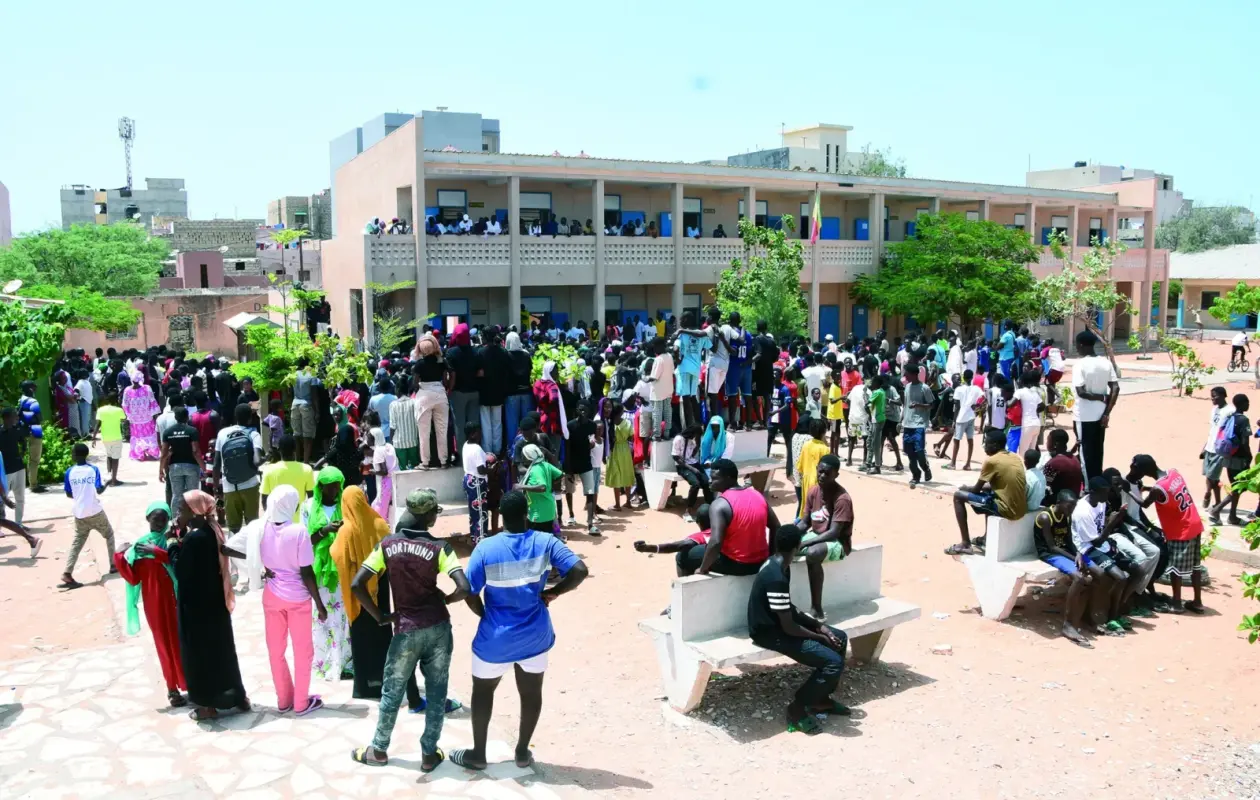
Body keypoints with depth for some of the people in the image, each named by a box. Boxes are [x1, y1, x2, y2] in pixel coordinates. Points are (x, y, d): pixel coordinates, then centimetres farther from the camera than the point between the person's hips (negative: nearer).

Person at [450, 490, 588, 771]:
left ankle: (478, 754, 32)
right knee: (531, 692, 19)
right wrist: (552, 593, -4)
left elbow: (470, 593, -14)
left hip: (495, 636, -1)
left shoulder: (486, 548, -16)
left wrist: (485, 615, 4)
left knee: (482, 691, 20)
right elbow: (579, 571, -17)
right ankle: (523, 752, 32)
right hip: (534, 634, 2)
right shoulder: (545, 542, -11)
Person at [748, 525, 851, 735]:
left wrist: (819, 625, 3)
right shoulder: (777, 578, -29)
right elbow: (789, 627, -24)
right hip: (770, 633, -10)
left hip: (778, 621, 10)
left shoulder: (777, 565, 1)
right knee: (834, 662, -16)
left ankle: (821, 699, 22)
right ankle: (797, 708, 1)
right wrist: (821, 637, -9)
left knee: (840, 638, 11)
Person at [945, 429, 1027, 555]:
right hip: (1021, 509, 8)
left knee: (958, 496, 2)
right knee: (987, 491, 36)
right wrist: (984, 486, 27)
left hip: (1007, 510, -8)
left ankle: (965, 544, 3)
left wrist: (965, 488, 20)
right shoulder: (1016, 457, 11)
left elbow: (977, 489, -1)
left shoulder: (991, 461, -11)